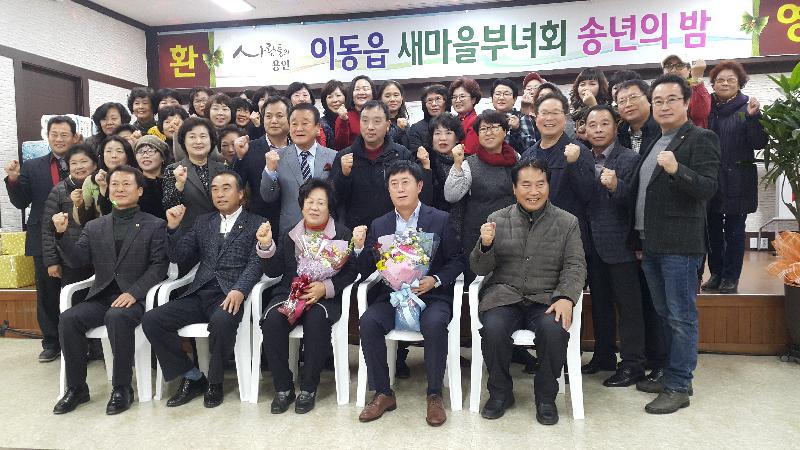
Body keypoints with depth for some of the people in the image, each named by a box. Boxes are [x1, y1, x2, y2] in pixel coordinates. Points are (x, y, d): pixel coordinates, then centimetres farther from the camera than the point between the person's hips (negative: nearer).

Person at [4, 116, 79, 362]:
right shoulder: (32, 167, 9)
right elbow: (21, 202, 4)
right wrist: (13, 179, -9)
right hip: (44, 241, 3)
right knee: (46, 294, 11)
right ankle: (51, 343, 25)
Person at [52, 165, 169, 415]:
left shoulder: (154, 226, 4)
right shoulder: (95, 227, 17)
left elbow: (159, 265, -5)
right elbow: (78, 260, 8)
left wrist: (133, 292, -17)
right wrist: (62, 234, -8)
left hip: (135, 299, -4)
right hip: (101, 297, 5)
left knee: (117, 317, -33)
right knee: (68, 318, -21)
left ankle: (122, 388, -19)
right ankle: (76, 387, -6)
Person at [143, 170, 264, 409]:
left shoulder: (256, 224, 6)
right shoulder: (203, 222, 21)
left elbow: (256, 263, -6)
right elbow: (180, 258, 16)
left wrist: (239, 290, -24)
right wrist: (173, 228, 1)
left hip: (229, 295, -5)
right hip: (199, 294, 5)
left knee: (222, 321, -36)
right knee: (151, 320, -14)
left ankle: (214, 382, -8)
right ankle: (192, 377, 1)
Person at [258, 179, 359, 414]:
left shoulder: (342, 234, 6)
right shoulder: (288, 235, 16)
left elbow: (351, 272, -2)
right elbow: (273, 271, 12)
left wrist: (326, 287, -16)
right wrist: (266, 246, -4)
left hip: (326, 296, -3)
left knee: (317, 321, -34)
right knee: (272, 321, -27)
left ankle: (308, 388, -15)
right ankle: (283, 388, -11)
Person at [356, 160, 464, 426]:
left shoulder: (441, 220, 2)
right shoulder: (379, 225, 11)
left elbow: (457, 261, 4)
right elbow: (367, 272, 8)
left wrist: (435, 280, -14)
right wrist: (359, 248, -12)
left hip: (431, 295, -2)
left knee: (434, 324, -33)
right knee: (368, 322, -25)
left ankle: (434, 395, -12)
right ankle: (383, 393, -7)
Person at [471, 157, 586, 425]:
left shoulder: (567, 222, 7)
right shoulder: (497, 219, 7)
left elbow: (575, 266, 2)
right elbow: (479, 269, 7)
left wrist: (566, 297, -17)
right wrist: (485, 245, -16)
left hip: (546, 299, 0)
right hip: (504, 295, 0)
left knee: (554, 330, -31)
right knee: (493, 329, -29)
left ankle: (546, 396, -3)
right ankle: (500, 392, -1)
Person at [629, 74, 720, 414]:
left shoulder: (700, 139, -6)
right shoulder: (654, 144, 18)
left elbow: (707, 188, -16)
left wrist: (676, 170, -33)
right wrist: (638, 239, 18)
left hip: (679, 245, -8)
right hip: (650, 244, 8)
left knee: (681, 317, -1)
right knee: (664, 315, 15)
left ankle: (678, 387, 8)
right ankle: (671, 374, 28)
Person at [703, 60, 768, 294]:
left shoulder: (747, 107, -2)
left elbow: (759, 143, -6)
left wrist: (753, 117, -20)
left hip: (737, 180, -3)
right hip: (710, 179, 3)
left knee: (734, 230, 5)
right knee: (713, 229, 11)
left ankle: (731, 277, 15)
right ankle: (716, 274, 23)